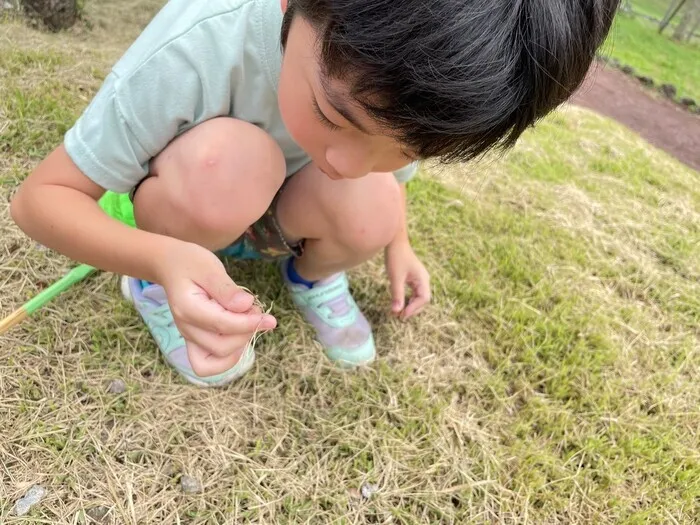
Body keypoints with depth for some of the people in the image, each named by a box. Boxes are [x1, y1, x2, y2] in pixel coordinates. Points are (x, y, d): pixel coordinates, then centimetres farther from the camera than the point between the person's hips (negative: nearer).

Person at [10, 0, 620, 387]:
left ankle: (311, 273, 4)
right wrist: (165, 261, -46)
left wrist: (397, 245, -11)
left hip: (273, 216, 3)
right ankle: (156, 287, -6)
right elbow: (39, 198, -29)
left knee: (369, 208, -30)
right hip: (180, 217, -2)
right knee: (229, 158, -37)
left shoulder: (418, 75, -24)